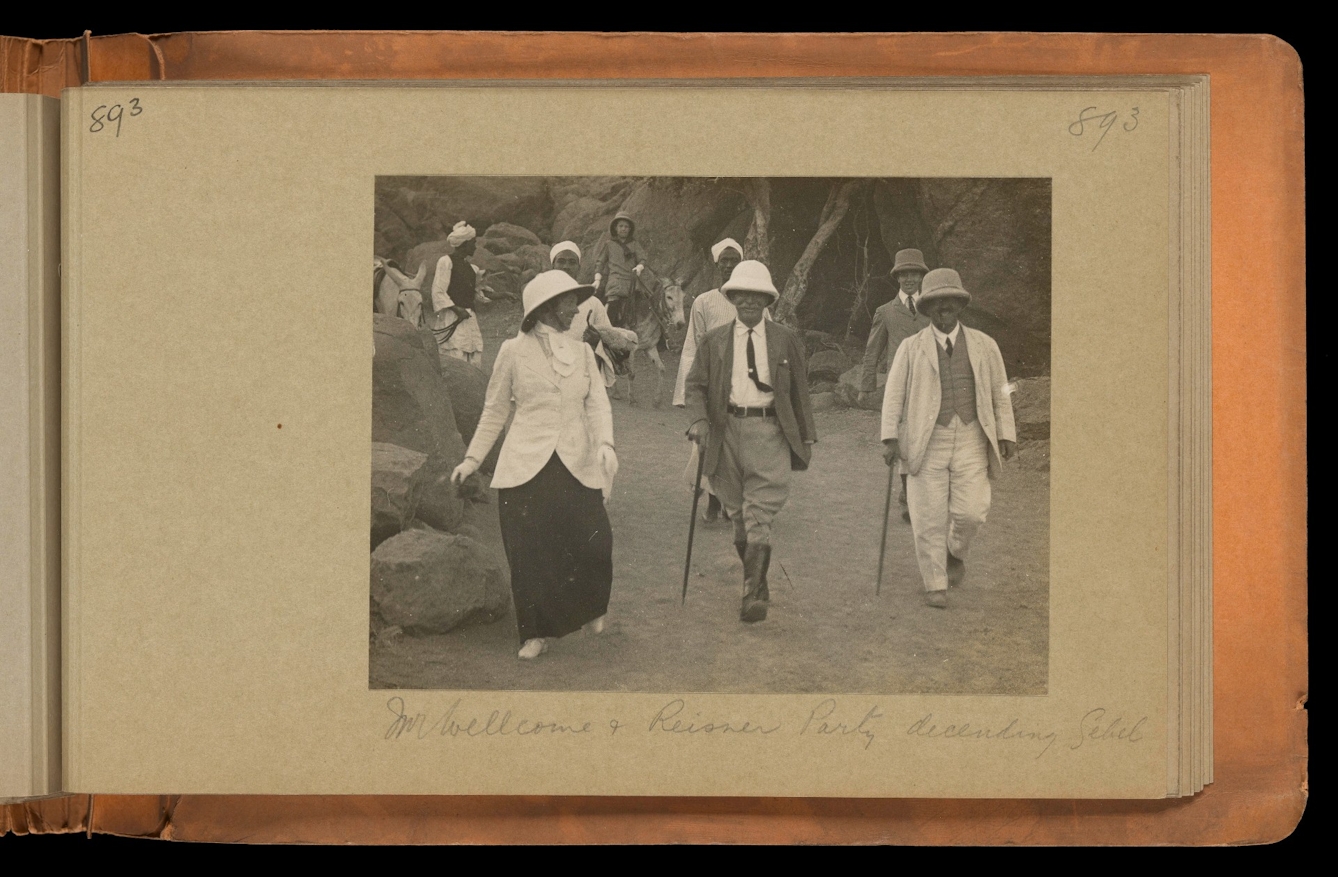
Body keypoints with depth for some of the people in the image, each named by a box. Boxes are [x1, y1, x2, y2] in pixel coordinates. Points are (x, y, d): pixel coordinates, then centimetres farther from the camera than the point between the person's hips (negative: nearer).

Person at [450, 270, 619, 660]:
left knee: (593, 542, -6)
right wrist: (472, 458, 8)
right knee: (530, 553, -3)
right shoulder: (514, 351, 3)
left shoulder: (582, 352, 11)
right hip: (526, 467, -2)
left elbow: (598, 404, 2)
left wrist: (605, 443, -15)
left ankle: (590, 609, 23)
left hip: (576, 466, 2)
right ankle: (536, 632, 13)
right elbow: (495, 410, 10)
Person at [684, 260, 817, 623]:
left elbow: (799, 390, 11)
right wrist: (699, 420, -11)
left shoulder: (786, 340, 7)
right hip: (727, 431, 2)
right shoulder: (714, 340, 8)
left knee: (759, 517, -10)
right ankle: (756, 585, 23)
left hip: (769, 432, -2)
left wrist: (806, 436, 11)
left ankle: (753, 595, -13)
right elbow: (695, 384, 6)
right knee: (739, 517, 9)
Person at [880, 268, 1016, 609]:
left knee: (971, 512, -9)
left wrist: (1006, 434, 6)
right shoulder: (911, 348, 5)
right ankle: (935, 584, 10)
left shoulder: (984, 346, 10)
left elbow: (1000, 393, 13)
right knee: (930, 518, -2)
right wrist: (890, 438, -7)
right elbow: (894, 395, 2)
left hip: (971, 441, 1)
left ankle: (956, 552, 23)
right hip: (927, 443, -1)